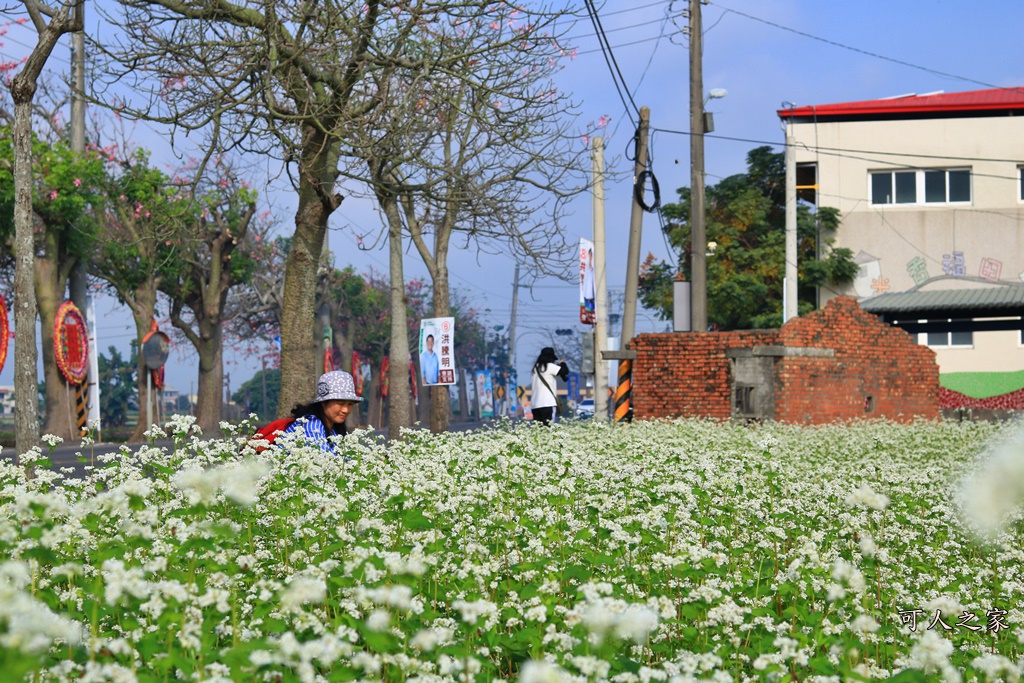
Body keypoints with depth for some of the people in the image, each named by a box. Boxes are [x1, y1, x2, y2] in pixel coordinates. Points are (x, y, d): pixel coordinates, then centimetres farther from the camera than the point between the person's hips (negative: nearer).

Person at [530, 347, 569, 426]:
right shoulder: (550, 366, -6)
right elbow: (565, 372, -12)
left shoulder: (536, 367, 13)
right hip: (547, 403, -6)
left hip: (535, 404, 6)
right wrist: (562, 363, 10)